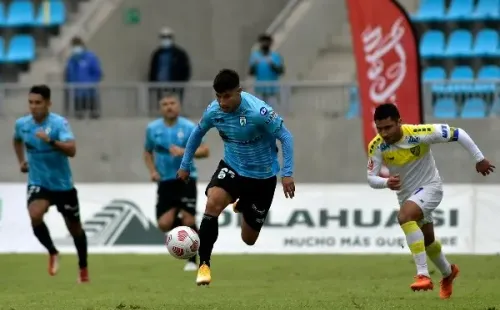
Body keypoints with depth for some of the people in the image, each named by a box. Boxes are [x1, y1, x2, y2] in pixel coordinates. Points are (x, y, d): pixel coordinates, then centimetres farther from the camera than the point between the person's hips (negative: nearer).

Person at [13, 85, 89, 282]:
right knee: (35, 216, -26)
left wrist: (50, 141, -45)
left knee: (74, 228, 11)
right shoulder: (22, 124, -3)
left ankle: (83, 268, 34)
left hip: (62, 184, -2)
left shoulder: (59, 123, -18)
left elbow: (71, 150, -33)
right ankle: (52, 253, -1)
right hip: (38, 183, 2)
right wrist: (21, 161, 11)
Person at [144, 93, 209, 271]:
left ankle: (192, 260, 8)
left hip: (186, 179, -3)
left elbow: (205, 151, -9)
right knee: (164, 224, -11)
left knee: (188, 220, -8)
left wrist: (184, 152, -24)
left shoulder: (189, 127, -5)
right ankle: (185, 226, 23)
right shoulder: (153, 128, 5)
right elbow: (148, 152, 20)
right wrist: (152, 170, 3)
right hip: (165, 181, 3)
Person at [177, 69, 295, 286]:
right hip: (232, 167, 3)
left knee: (249, 239, 9)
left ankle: (244, 207, 47)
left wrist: (287, 174, -25)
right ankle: (204, 264, -21)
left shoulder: (258, 112, -29)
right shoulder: (213, 111, -14)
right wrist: (185, 165, 13)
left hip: (262, 175, -3)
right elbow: (198, 133, 8)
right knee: (213, 203, -30)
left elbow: (285, 136, -20)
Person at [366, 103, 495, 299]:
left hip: (430, 187, -6)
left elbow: (457, 134, -19)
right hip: (406, 194, 6)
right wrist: (386, 182, -38)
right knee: (426, 240, 22)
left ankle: (423, 274, -35)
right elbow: (371, 178, -15)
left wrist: (479, 159, -13)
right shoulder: (376, 147, -20)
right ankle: (448, 272, 53)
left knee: (404, 216, -34)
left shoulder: (420, 134, -29)